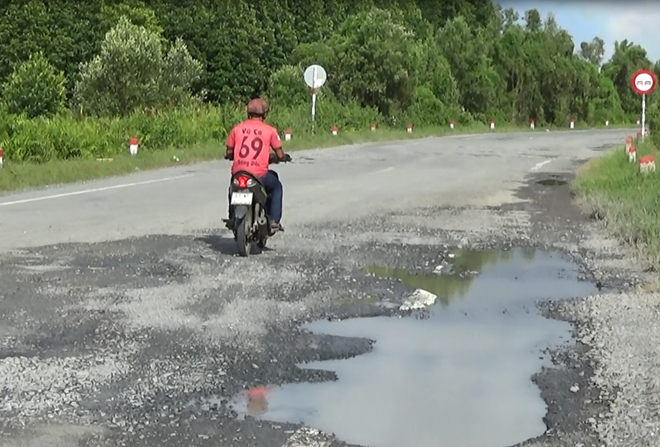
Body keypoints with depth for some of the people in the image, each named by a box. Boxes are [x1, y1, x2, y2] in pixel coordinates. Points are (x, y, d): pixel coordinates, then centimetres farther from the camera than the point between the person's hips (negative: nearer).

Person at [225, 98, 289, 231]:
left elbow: (229, 153, 11)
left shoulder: (237, 129, 7)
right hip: (259, 175, -3)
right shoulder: (269, 130, 0)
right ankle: (274, 221, 16)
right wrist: (284, 157, 25)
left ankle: (232, 219, 35)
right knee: (276, 187, 27)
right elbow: (280, 155, 2)